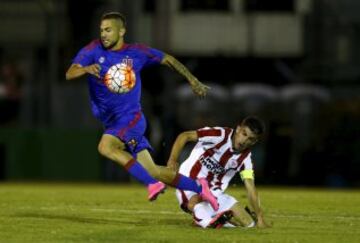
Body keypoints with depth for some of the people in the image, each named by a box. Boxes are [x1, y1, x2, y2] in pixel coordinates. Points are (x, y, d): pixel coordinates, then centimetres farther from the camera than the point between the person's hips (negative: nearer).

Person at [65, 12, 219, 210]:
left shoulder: (136, 52, -2)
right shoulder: (94, 50, -2)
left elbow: (168, 59, 13)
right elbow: (69, 74, -13)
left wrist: (193, 81, 13)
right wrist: (86, 69, -35)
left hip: (132, 118, -4)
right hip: (112, 122, 4)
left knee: (105, 147, -31)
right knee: (151, 170, 2)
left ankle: (152, 183, -26)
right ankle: (198, 187, 16)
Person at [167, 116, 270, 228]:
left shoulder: (245, 158, 0)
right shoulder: (219, 135, -15)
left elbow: (251, 189, -1)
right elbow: (184, 136, -18)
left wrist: (260, 218, -10)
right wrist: (173, 160, -32)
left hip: (214, 194, 6)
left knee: (248, 223, -3)